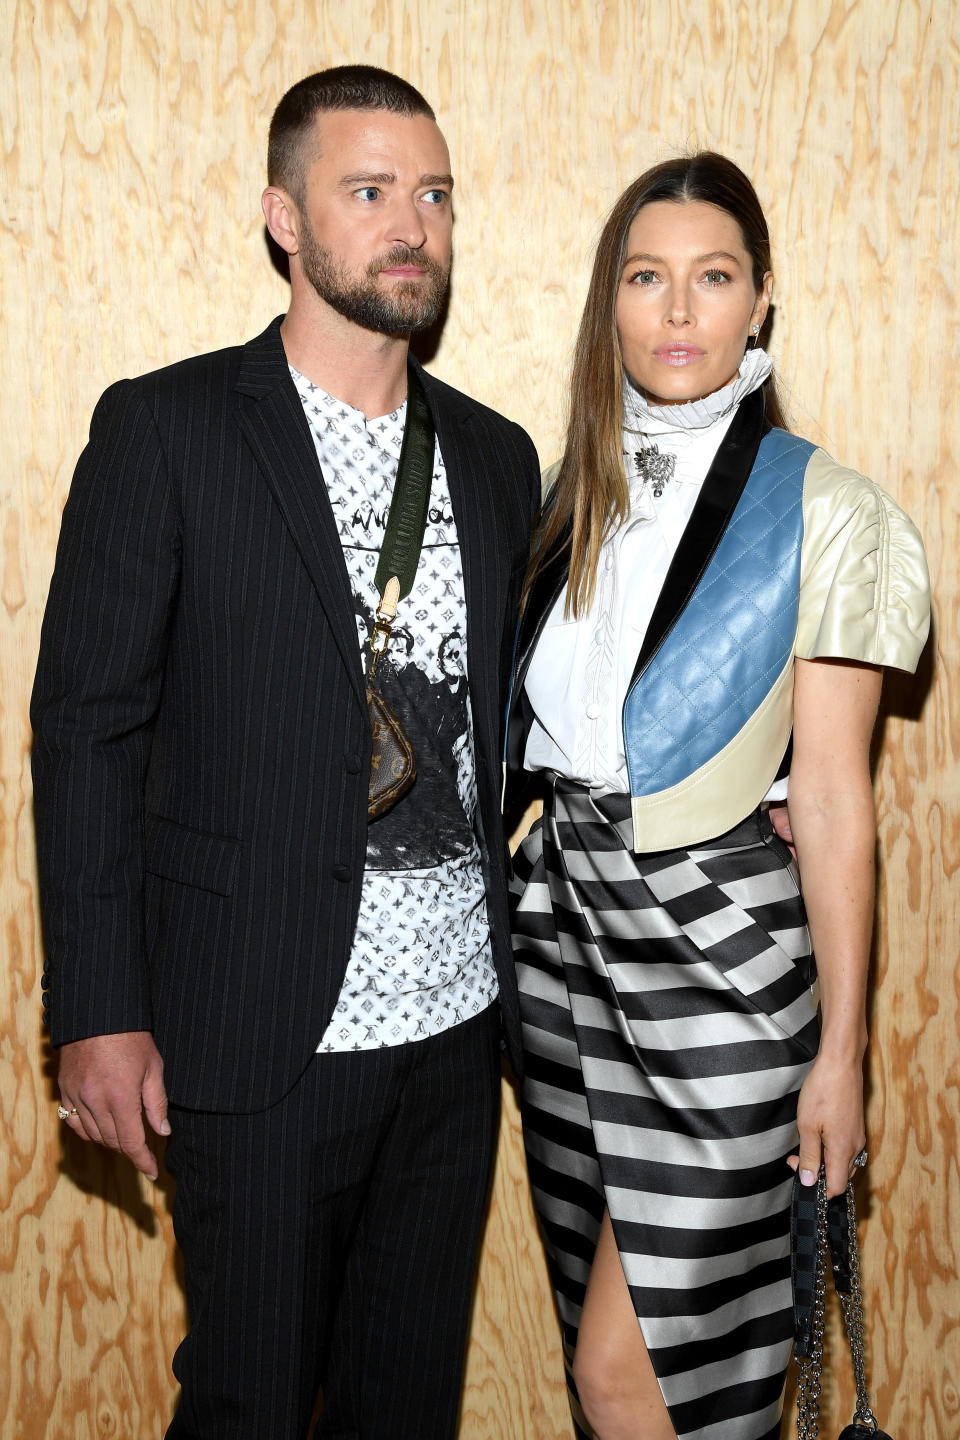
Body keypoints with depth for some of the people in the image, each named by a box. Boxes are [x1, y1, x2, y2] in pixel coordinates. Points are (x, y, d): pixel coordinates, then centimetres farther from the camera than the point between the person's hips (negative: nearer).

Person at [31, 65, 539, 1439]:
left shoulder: (497, 455, 8)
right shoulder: (165, 429, -6)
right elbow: (87, 725, -7)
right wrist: (100, 1012, -10)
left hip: (458, 1017, 5)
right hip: (264, 1028, -4)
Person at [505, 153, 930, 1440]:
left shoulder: (820, 513, -8)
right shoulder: (577, 494, 8)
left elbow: (832, 798, -8)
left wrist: (842, 1046, -7)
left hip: (717, 945, -5)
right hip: (563, 927, 6)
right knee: (608, 1334, 18)